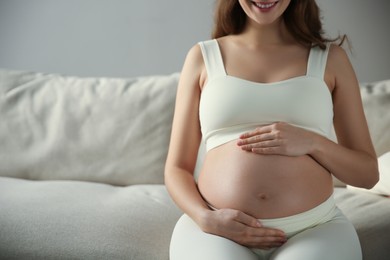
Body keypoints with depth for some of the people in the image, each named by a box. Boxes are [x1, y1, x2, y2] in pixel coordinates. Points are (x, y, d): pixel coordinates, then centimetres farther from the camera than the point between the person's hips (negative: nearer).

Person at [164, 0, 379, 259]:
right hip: (218, 230, 1)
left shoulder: (330, 57, 10)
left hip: (313, 229, 0)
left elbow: (367, 173, 11)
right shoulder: (203, 57, 10)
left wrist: (313, 143, -8)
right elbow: (177, 169, 8)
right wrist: (206, 218, -12)